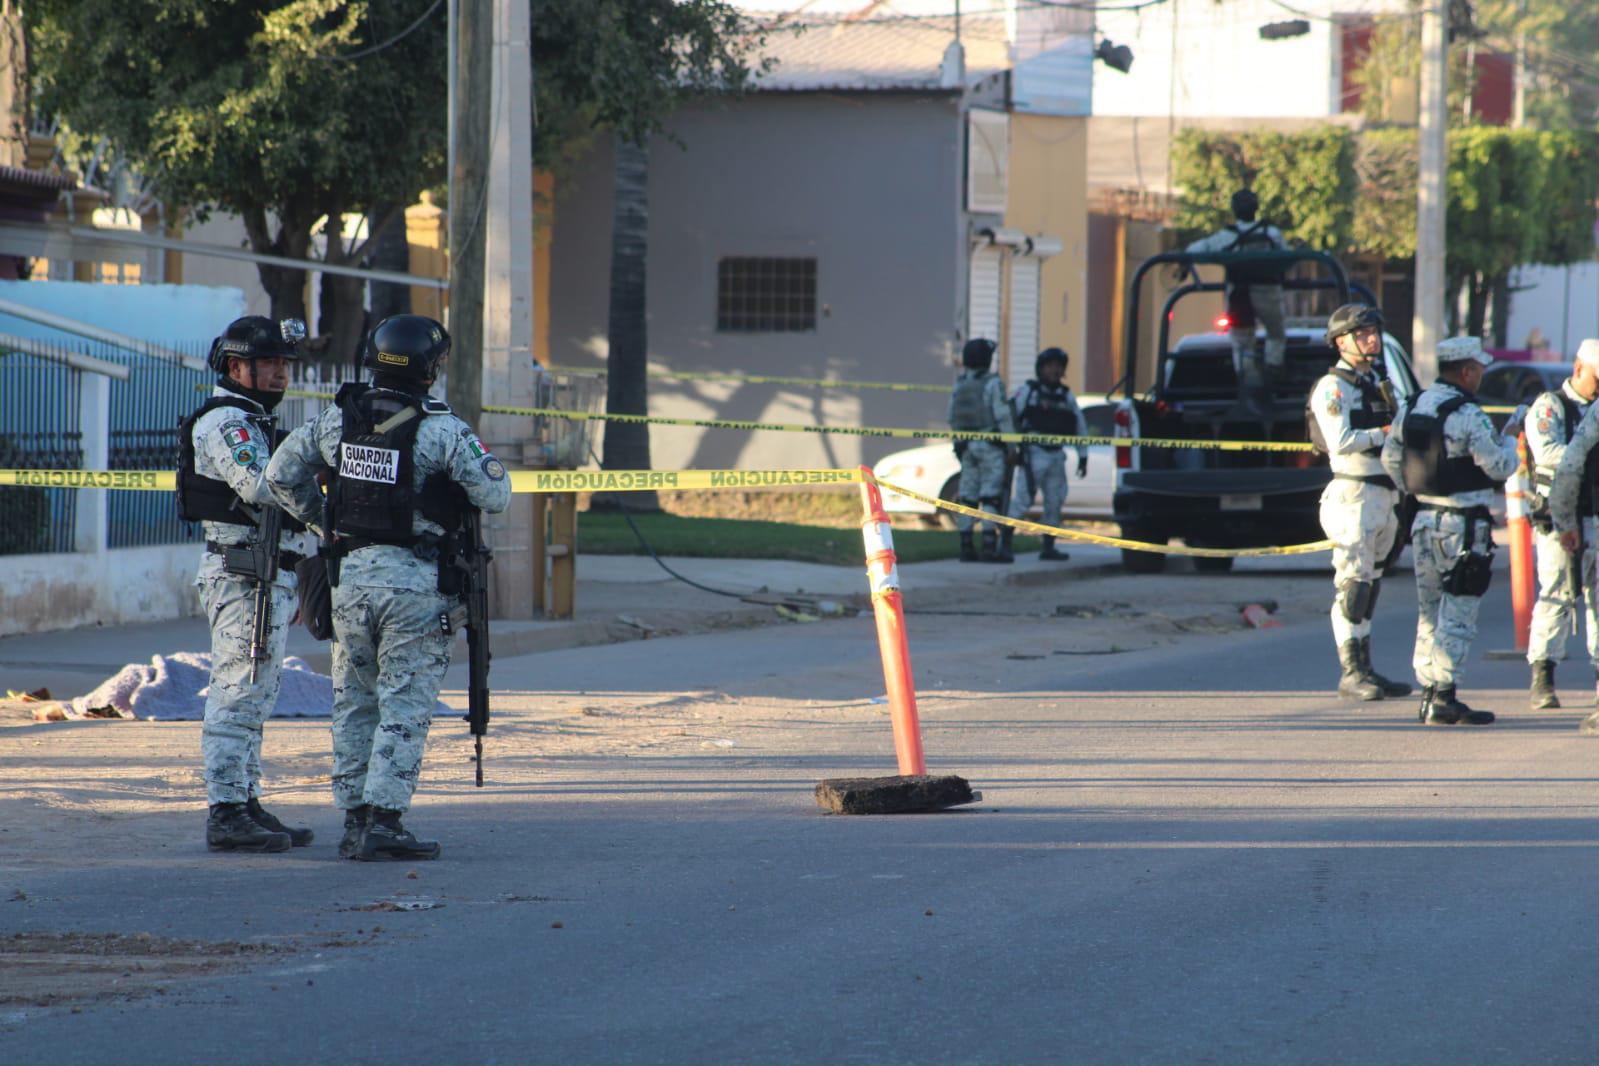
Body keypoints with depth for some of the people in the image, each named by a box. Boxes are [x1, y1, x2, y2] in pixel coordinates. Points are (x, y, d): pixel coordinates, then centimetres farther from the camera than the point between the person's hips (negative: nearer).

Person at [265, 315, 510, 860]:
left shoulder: (338, 420, 3)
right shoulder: (441, 430, -12)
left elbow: (281, 473, 9)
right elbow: (496, 496, -10)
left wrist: (321, 521, 20)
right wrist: (473, 454, 9)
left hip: (350, 574, 5)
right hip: (414, 580, -5)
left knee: (355, 703, 14)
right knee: (405, 706, -1)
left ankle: (354, 817, 15)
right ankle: (383, 820, -8)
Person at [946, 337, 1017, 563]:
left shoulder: (959, 385, 9)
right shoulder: (993, 384, -10)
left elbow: (951, 418, 12)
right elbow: (1003, 416, -13)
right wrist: (1012, 446, -10)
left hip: (966, 447, 6)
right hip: (990, 446, -6)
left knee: (968, 496, 7)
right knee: (991, 496, -7)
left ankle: (966, 547, 6)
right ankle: (989, 547, -12)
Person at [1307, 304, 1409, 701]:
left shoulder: (1375, 383, 20)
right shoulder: (1333, 387, -9)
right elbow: (1341, 441, -20)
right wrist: (1385, 433, -14)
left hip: (1384, 494, 9)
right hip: (1354, 493, -9)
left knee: (1371, 585, 11)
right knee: (1353, 585, -9)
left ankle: (1365, 670, 15)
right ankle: (1351, 673, -9)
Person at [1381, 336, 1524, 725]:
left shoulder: (1411, 409, 7)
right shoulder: (1468, 415, -17)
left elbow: (1390, 458, 15)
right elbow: (1499, 467, -13)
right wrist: (1510, 436, 4)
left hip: (1424, 520, 8)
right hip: (1463, 526, -8)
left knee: (1429, 611, 15)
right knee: (1457, 615, -5)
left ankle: (1429, 692, 17)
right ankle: (1443, 699, -7)